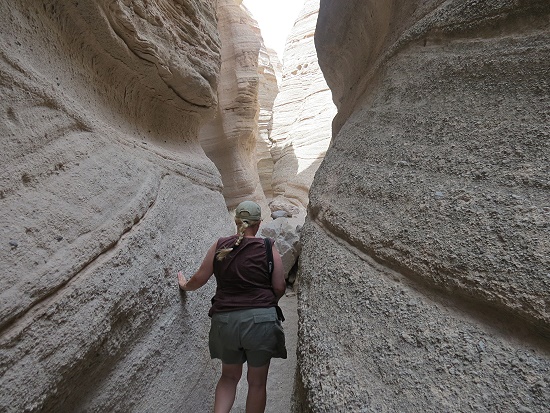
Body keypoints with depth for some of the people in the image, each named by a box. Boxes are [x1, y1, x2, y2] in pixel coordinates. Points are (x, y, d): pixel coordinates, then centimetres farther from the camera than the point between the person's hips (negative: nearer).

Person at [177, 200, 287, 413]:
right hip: (261, 319, -2)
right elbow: (279, 287, -4)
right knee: (257, 381, 17)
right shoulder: (268, 249, -5)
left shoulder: (220, 246, 0)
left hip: (225, 320, 3)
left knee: (229, 376, 26)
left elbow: (199, 279, 6)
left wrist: (185, 285, 28)